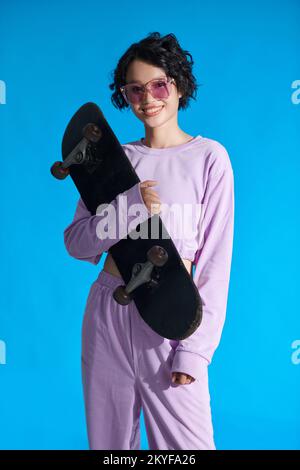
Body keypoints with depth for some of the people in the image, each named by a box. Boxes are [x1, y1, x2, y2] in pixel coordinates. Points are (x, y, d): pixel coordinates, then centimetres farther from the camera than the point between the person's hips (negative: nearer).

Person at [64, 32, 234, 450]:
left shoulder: (209, 157, -4)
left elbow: (216, 262, -7)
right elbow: (76, 242, 3)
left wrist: (195, 349, -12)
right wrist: (131, 211, -15)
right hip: (108, 312, 4)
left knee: (187, 444, 3)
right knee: (108, 439, 16)